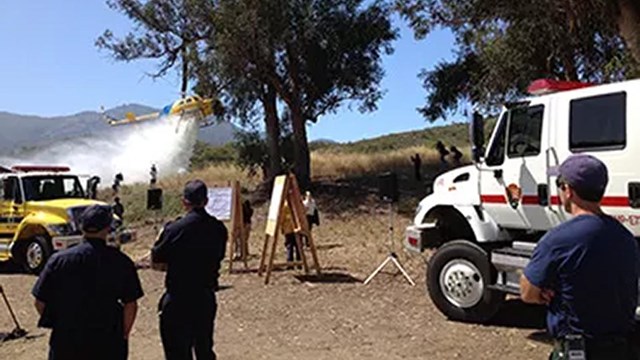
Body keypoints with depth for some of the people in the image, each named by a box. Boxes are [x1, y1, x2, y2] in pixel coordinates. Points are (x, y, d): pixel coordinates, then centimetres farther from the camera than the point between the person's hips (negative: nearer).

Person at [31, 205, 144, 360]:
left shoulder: (58, 260, -5)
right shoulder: (121, 262, -8)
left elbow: (40, 303, -1)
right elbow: (131, 305, -8)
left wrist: (58, 326, 14)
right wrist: (123, 335, 6)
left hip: (65, 342, 1)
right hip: (108, 344, -1)